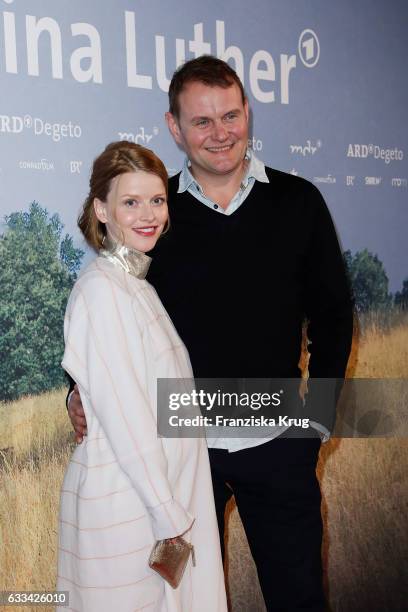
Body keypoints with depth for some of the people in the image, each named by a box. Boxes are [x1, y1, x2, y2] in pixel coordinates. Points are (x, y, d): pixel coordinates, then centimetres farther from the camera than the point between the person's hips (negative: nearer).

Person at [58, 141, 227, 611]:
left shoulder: (137, 284, 9)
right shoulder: (101, 290, -17)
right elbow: (123, 415, -20)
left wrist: (176, 508, 8)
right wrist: (167, 515, -16)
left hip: (167, 487, 8)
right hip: (127, 501, -8)